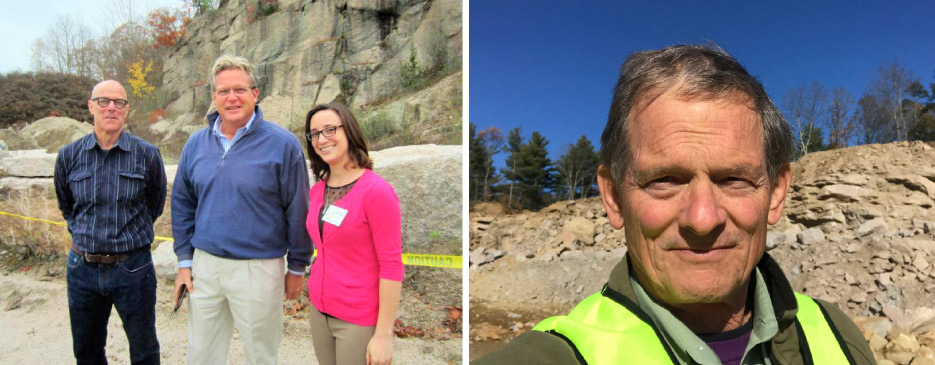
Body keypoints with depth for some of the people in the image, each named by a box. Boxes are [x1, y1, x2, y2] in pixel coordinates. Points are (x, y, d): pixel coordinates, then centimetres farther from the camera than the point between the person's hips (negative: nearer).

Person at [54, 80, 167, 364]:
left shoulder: (147, 154, -7)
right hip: (83, 268, 3)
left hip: (133, 267, -3)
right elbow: (66, 206, 17)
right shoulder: (69, 156, -1)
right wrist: (83, 235, 12)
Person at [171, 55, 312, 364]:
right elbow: (182, 205, 12)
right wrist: (184, 261, 9)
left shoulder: (282, 144, -10)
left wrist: (297, 268, -4)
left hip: (259, 269, -4)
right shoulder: (196, 144, 5)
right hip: (205, 266, 5)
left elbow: (298, 212, -7)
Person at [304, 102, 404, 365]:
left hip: (359, 320, -6)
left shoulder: (376, 190, -17)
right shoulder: (317, 190, 5)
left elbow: (392, 266, -18)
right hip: (319, 309, 7)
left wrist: (384, 334, -18)